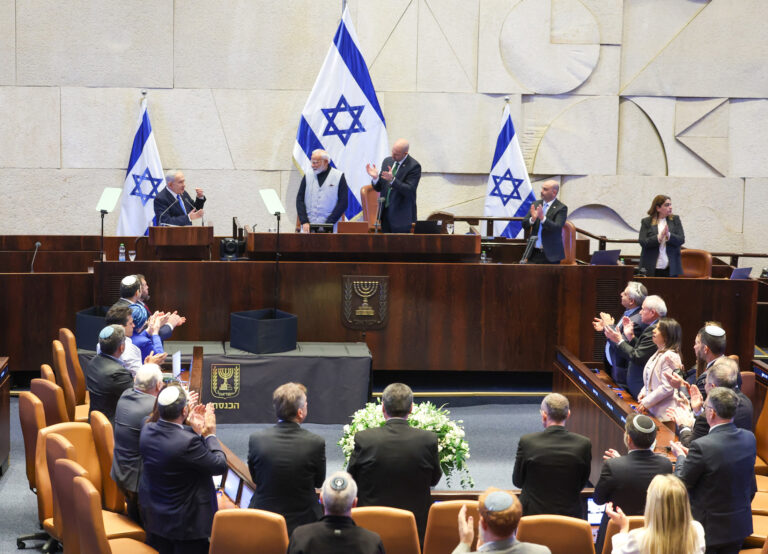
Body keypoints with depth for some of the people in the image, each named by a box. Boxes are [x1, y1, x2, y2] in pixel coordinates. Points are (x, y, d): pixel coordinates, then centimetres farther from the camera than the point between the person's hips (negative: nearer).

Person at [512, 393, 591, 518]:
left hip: (533, 513, -1)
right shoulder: (583, 444, -9)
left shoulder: (527, 442, -12)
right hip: (570, 514, 1)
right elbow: (582, 484, 2)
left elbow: (518, 482, 1)